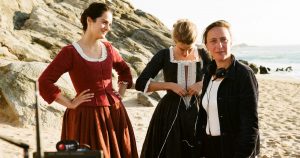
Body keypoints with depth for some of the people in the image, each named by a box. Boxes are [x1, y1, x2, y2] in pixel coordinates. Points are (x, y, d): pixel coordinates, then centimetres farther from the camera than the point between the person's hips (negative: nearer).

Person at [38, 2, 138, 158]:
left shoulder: (108, 48, 8)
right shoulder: (70, 52, -10)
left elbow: (124, 70, 27)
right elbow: (44, 82, -15)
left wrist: (120, 92, 13)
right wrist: (70, 104, -12)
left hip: (115, 115, 6)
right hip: (87, 117, -6)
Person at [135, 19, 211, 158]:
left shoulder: (202, 55, -1)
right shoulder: (164, 56, -8)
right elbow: (140, 84, -10)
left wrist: (202, 84, -11)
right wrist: (170, 85, -16)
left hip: (195, 112, 2)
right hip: (170, 113, -2)